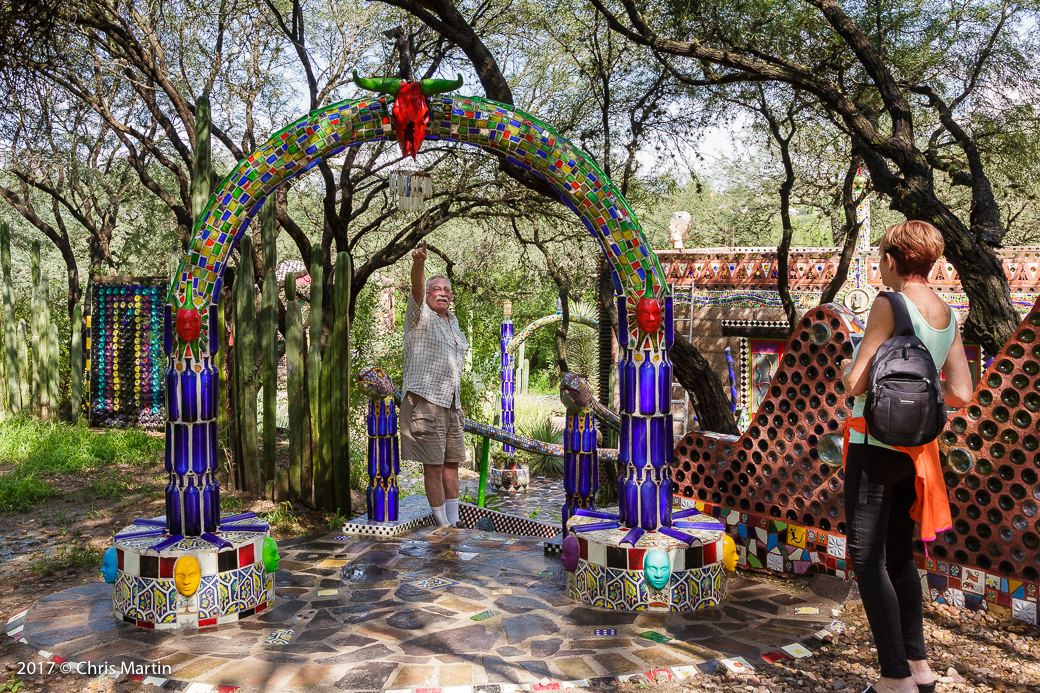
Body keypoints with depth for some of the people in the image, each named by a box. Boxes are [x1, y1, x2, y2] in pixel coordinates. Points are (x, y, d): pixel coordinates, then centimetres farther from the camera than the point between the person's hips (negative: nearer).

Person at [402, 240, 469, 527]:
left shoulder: (453, 322, 19)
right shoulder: (421, 316, -1)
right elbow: (416, 288, -23)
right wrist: (418, 264, -43)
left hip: (452, 404, 7)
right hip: (424, 400, -7)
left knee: (452, 463, 11)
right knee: (434, 466, -5)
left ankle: (454, 523, 20)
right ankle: (443, 527, 2)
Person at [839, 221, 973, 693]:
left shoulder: (889, 305, -14)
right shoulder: (948, 316, 7)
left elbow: (855, 383, -18)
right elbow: (961, 394, 5)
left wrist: (847, 367, 3)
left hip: (874, 443, -8)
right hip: (914, 447, 8)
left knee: (868, 560, 0)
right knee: (899, 556, 19)